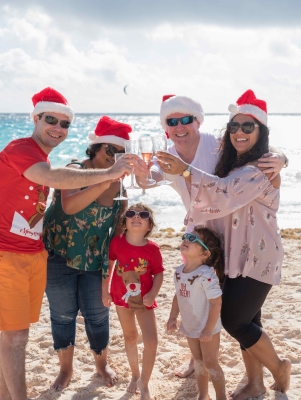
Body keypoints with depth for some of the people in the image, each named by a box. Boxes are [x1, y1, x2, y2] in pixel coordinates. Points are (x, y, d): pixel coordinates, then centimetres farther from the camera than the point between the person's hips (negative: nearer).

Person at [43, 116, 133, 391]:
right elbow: (69, 206, -34)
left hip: (95, 260, 3)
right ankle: (66, 369, 27)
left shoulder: (120, 182, -1)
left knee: (97, 315, 8)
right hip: (60, 256, -3)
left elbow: (120, 222, 9)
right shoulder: (75, 170, -15)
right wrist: (106, 180, -41)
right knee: (63, 315, 8)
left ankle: (102, 364, 32)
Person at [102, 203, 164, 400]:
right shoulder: (117, 242, -12)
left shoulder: (153, 248, -16)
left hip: (143, 300, -2)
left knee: (152, 341, -9)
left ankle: (144, 383, 10)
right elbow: (108, 266, 0)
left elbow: (159, 273, -6)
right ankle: (135, 375, 39)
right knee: (130, 337, 18)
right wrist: (105, 291, 0)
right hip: (122, 296, 2)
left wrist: (153, 293, -19)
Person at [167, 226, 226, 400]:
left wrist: (208, 329, -24)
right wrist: (173, 317, 6)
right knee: (199, 361, 21)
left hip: (207, 328, -7)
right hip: (190, 327, 7)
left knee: (210, 363, 5)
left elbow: (216, 303, -27)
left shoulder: (207, 275, -29)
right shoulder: (179, 271, -4)